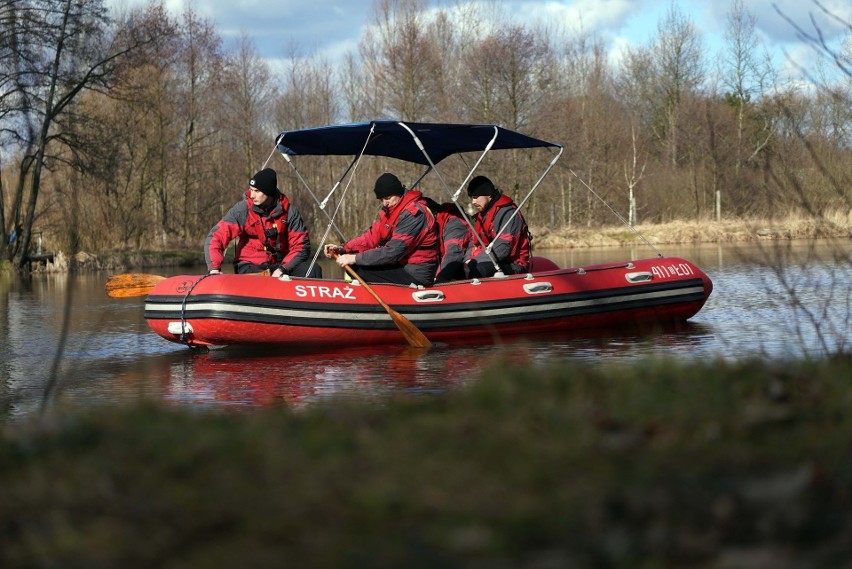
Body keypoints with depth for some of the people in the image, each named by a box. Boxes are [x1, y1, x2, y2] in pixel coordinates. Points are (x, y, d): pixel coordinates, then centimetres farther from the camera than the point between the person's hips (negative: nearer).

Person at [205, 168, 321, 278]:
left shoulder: (288, 211, -5)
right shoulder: (242, 209, -10)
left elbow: (301, 245, -3)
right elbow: (216, 237, -15)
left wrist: (282, 269, -18)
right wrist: (214, 269, -30)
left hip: (280, 264, 2)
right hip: (250, 265, -2)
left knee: (313, 271, -20)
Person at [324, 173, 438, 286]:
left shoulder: (413, 214, -21)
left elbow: (392, 252, -26)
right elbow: (372, 236, 6)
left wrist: (355, 258, -24)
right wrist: (343, 248, -10)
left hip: (417, 276, -10)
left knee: (357, 269, -17)